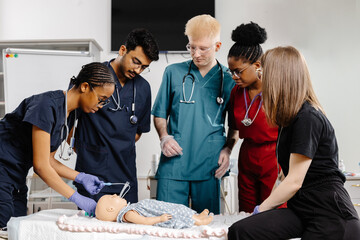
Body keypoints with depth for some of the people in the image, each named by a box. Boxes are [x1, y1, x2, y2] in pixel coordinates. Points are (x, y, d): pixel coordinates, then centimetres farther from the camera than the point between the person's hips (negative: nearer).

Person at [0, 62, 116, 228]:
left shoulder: (68, 114, 7)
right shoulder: (47, 105, -23)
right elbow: (40, 165, -23)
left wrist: (80, 177, -3)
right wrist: (77, 199, -20)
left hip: (17, 180, 10)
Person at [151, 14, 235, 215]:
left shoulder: (229, 79, 6)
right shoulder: (173, 72, 7)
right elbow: (159, 114, 14)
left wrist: (227, 149, -1)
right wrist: (164, 137, -3)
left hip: (210, 167, 0)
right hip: (173, 164, 1)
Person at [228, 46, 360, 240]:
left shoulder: (308, 118, -14)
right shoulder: (290, 118, 15)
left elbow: (294, 182, -14)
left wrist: (261, 209, -3)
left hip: (330, 215, -8)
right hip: (302, 209, 8)